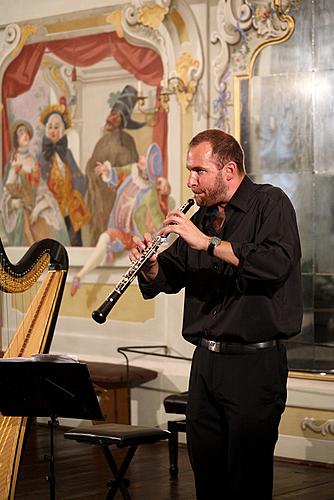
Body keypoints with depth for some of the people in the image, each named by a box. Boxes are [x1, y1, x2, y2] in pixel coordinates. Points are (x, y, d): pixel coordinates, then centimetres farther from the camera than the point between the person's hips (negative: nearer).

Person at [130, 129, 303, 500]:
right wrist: (151, 265, -4)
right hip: (205, 360, 7)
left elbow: (276, 263, -24)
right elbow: (169, 278, 18)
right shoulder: (202, 217, 15)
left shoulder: (270, 203, -6)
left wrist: (207, 242, -23)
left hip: (254, 362, -7)